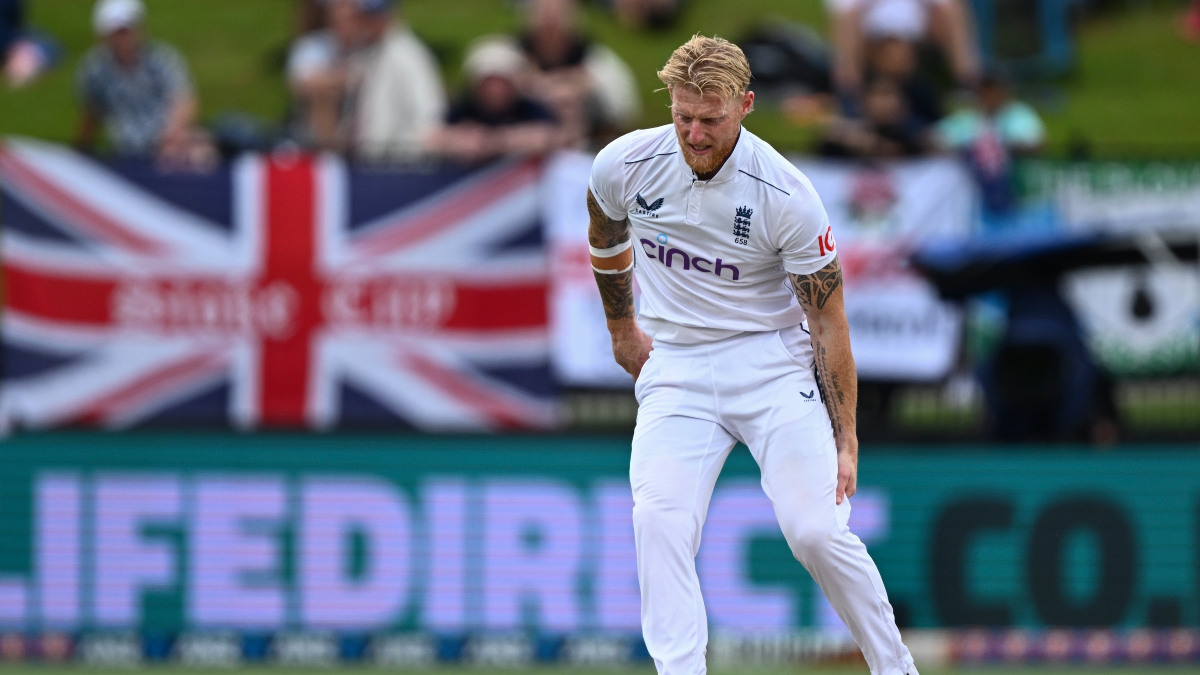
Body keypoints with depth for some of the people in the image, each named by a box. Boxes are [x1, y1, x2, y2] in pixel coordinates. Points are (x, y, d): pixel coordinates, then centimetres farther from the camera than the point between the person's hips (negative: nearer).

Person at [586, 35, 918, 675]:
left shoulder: (786, 195, -19)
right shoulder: (623, 165, -10)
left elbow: (829, 323, -11)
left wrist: (845, 441, -11)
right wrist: (621, 328, 24)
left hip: (774, 363, -3)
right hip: (675, 367, 3)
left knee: (815, 529, -17)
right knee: (658, 521, -21)